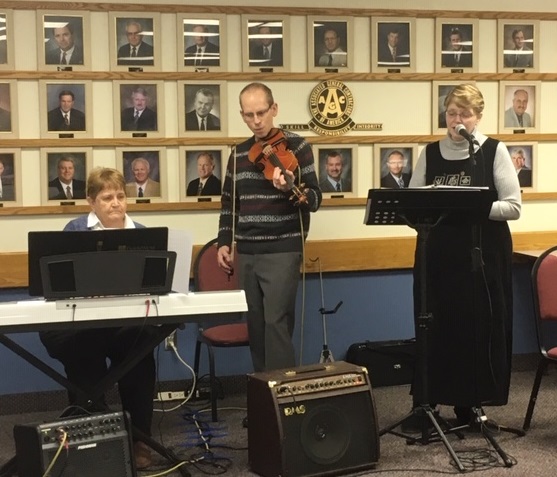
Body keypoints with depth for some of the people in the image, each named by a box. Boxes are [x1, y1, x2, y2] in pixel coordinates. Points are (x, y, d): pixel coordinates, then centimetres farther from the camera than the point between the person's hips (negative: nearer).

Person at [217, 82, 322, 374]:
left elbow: (315, 200, -11)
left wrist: (291, 188, -31)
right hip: (246, 253, 5)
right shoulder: (239, 153, 11)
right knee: (255, 324, 9)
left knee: (276, 323, -9)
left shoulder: (295, 146, -5)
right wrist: (224, 242, 8)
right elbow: (229, 203, 18)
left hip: (282, 250, -5)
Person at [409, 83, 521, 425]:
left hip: (483, 254, -2)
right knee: (436, 326, 2)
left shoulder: (494, 150, -1)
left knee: (479, 327, 2)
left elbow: (513, 207, -6)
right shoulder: (431, 153, 8)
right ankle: (428, 401, 13)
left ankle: (470, 404, 14)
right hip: (438, 253, 2)